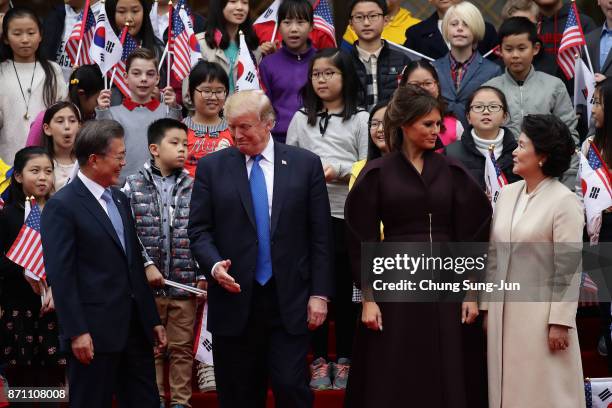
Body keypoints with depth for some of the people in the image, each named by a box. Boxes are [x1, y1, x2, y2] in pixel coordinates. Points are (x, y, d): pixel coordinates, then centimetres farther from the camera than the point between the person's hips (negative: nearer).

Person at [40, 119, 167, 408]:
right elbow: (60, 275, -14)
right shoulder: (62, 206, -9)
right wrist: (76, 332, -18)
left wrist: (153, 320, 17)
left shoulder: (120, 200, 15)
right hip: (94, 330, -7)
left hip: (135, 327, 8)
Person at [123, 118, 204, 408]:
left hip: (185, 284, 1)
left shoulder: (193, 188, 5)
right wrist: (147, 265, -13)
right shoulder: (134, 186, -1)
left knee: (182, 348, 7)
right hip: (148, 283, -1)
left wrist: (203, 275, -2)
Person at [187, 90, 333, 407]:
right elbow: (199, 230, 5)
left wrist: (319, 294, -2)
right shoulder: (211, 167, 5)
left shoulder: (306, 164, 4)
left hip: (289, 301, -1)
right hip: (234, 301, 1)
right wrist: (214, 265, -15)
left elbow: (320, 235, 4)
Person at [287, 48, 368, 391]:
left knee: (346, 287, 3)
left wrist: (339, 171, -14)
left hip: (347, 214, -2)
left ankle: (344, 360, 12)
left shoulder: (360, 119, 6)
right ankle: (320, 360, 11)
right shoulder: (301, 119, 14)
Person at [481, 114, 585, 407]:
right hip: (503, 311, 6)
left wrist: (560, 322, -16)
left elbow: (568, 268, -12)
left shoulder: (564, 202, -10)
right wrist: (486, 307, 9)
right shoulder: (507, 194, 9)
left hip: (540, 313, -6)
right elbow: (494, 256, 11)